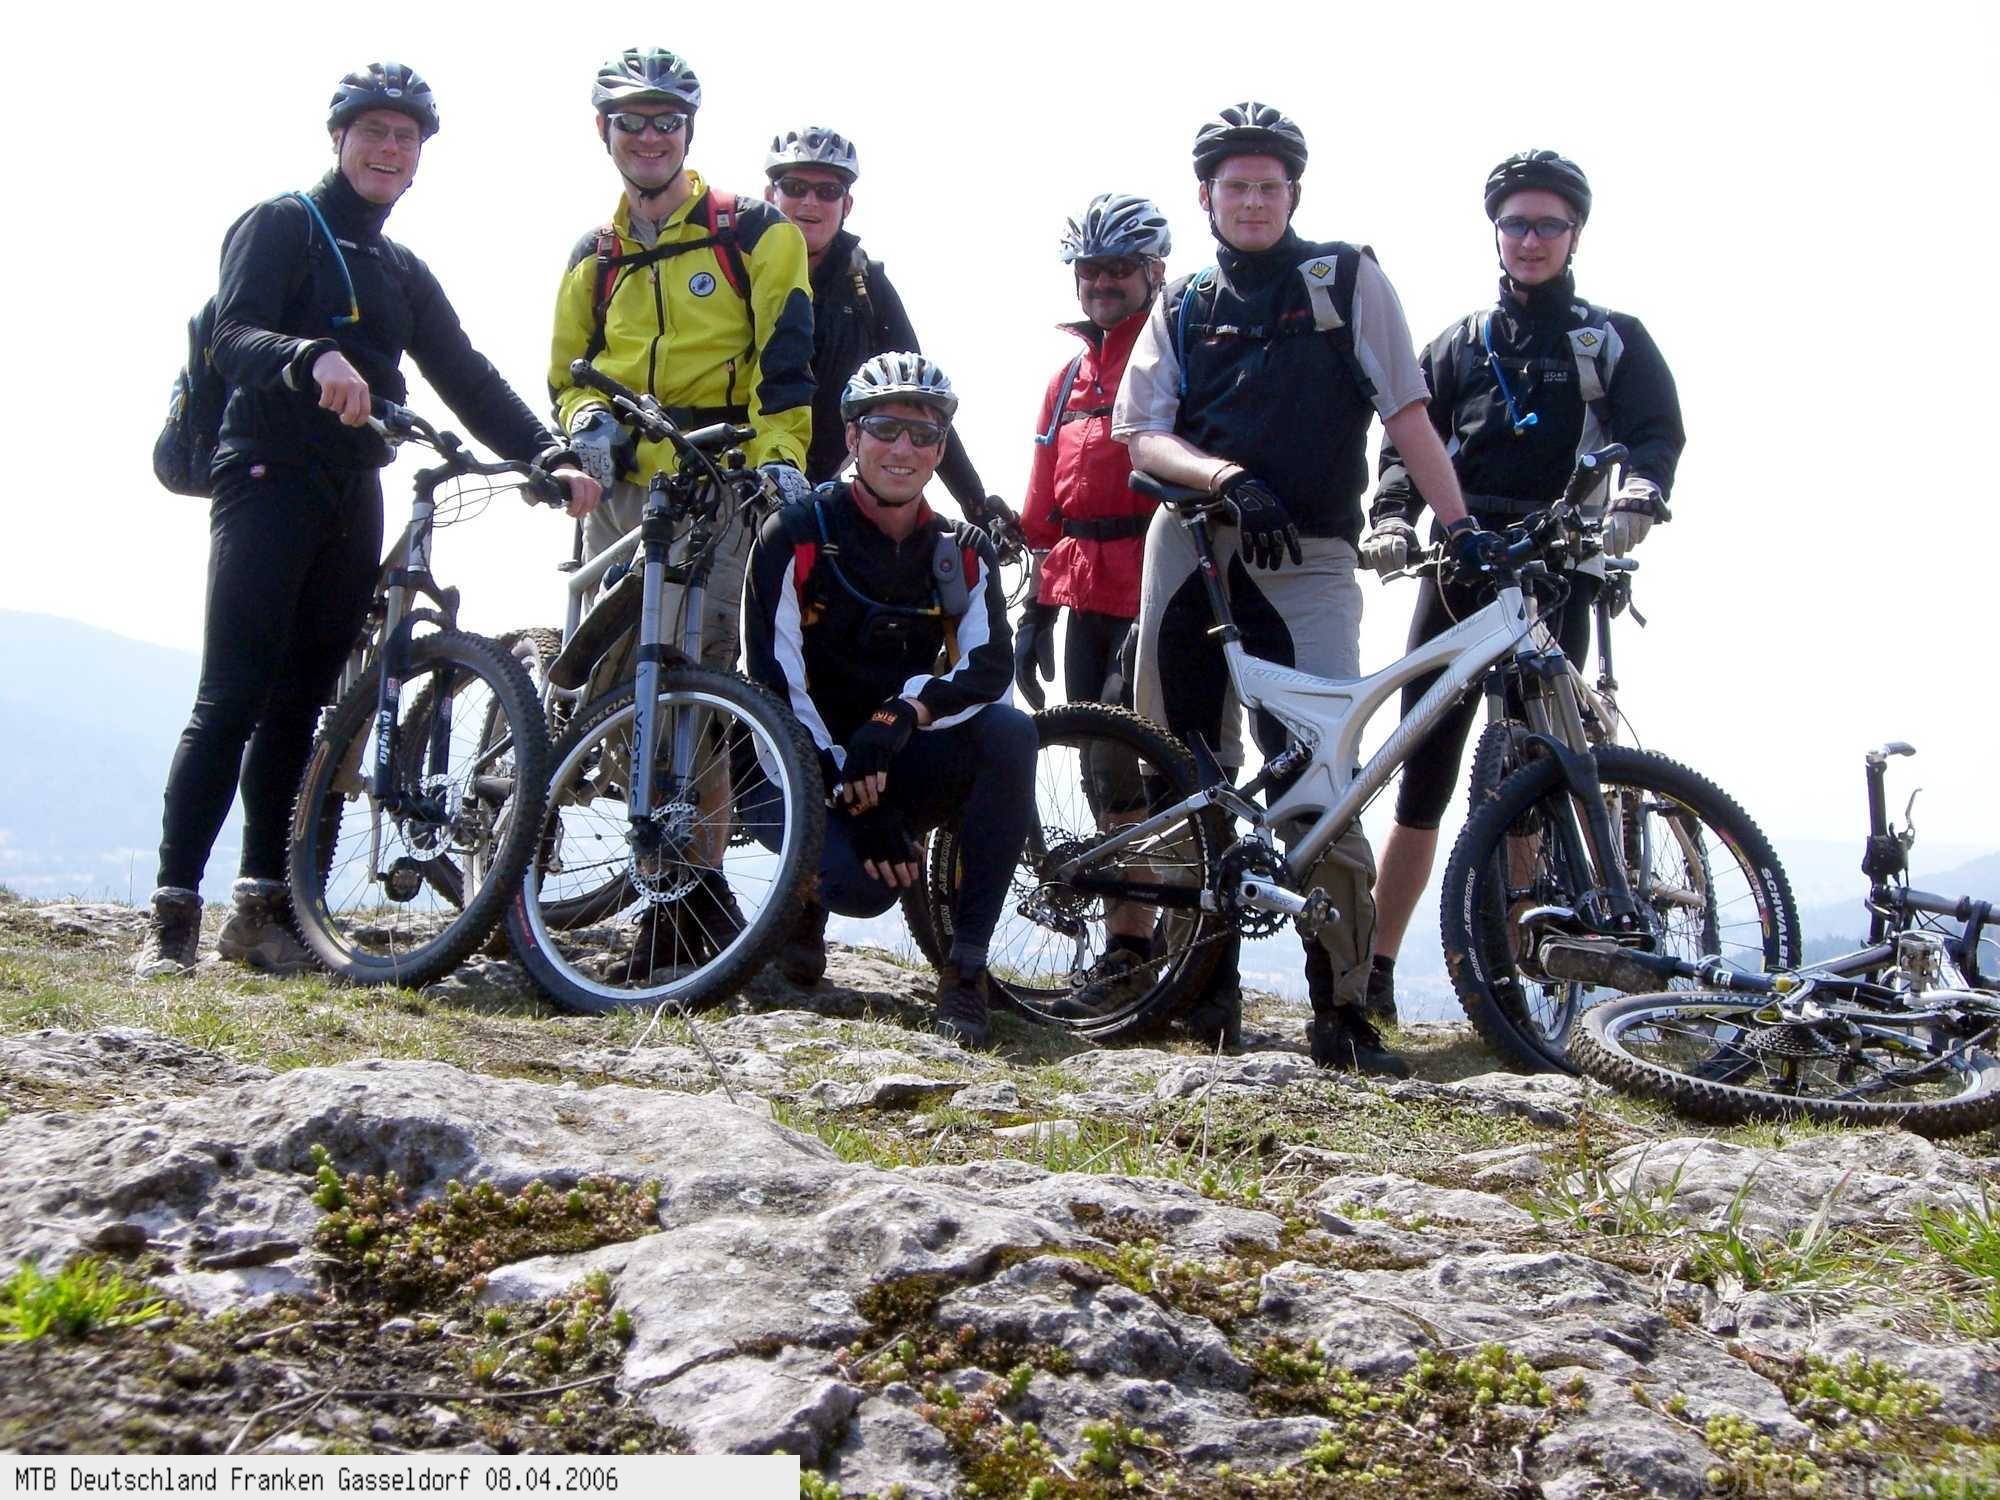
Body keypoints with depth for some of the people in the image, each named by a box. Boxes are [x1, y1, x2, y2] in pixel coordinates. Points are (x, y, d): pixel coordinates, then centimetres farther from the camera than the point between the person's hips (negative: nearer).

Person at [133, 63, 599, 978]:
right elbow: (234, 337, -14)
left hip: (352, 496, 6)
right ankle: (172, 914, -12)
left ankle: (262, 907, 8)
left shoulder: (403, 273, 22)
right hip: (269, 480, -6)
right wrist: (313, 360, -36)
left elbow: (467, 379, 14)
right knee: (231, 699, -13)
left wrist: (550, 457, -1)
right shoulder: (281, 226, 2)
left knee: (300, 704, 4)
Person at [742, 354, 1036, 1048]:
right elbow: (776, 686, -13)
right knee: (868, 884, -34)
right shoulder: (796, 536, -6)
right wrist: (849, 794, -23)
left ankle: (965, 967, -24)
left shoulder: (964, 554, 5)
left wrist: (904, 713, -33)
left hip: (904, 769, 4)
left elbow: (989, 666, -13)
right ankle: (813, 891, 9)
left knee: (1010, 731, -27)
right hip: (812, 772, -3)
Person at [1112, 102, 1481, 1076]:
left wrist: (1460, 524, -7)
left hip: (1308, 559, -3)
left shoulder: (1348, 281, 8)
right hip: (1191, 548, 3)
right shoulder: (1183, 306, 15)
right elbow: (1141, 436, 3)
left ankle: (1343, 1008, -6)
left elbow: (1406, 416, 3)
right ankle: (1210, 984, 16)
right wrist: (1229, 477, -15)